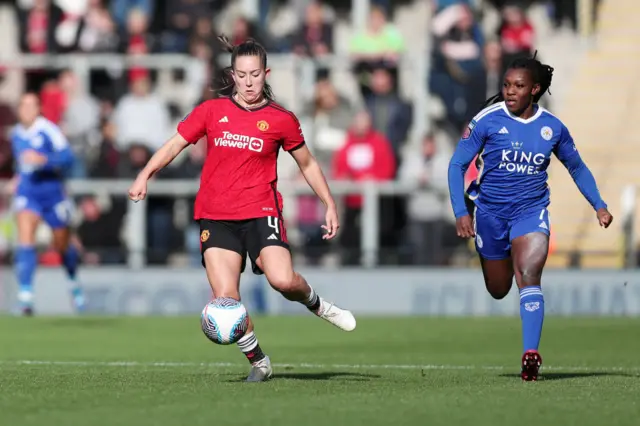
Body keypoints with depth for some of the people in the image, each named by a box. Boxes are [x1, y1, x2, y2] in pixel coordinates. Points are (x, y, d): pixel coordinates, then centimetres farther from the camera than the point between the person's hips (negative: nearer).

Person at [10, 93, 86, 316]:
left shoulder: (48, 130, -12)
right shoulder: (16, 134, 7)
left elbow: (67, 158, -20)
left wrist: (43, 160, -32)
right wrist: (19, 176, 14)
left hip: (52, 191, -3)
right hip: (26, 192, 3)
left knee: (62, 245, 13)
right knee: (25, 237, -19)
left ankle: (73, 281, 43)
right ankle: (25, 293, -24)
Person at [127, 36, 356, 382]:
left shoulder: (281, 120, 4)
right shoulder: (211, 111, 6)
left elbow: (307, 165, 15)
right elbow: (174, 145, 9)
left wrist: (330, 205, 12)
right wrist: (145, 175, -6)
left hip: (261, 213, -1)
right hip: (216, 219, 1)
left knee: (283, 280, -24)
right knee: (225, 299, -10)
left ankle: (317, 305, 10)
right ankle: (258, 362, 11)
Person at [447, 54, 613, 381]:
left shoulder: (552, 127, -4)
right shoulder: (487, 121, -10)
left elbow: (577, 167, 12)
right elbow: (457, 164, -7)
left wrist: (599, 205, 3)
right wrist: (460, 213, -16)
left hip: (531, 210, 0)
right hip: (491, 211, 0)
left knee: (528, 277, -23)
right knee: (498, 290, 12)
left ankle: (531, 353, -29)